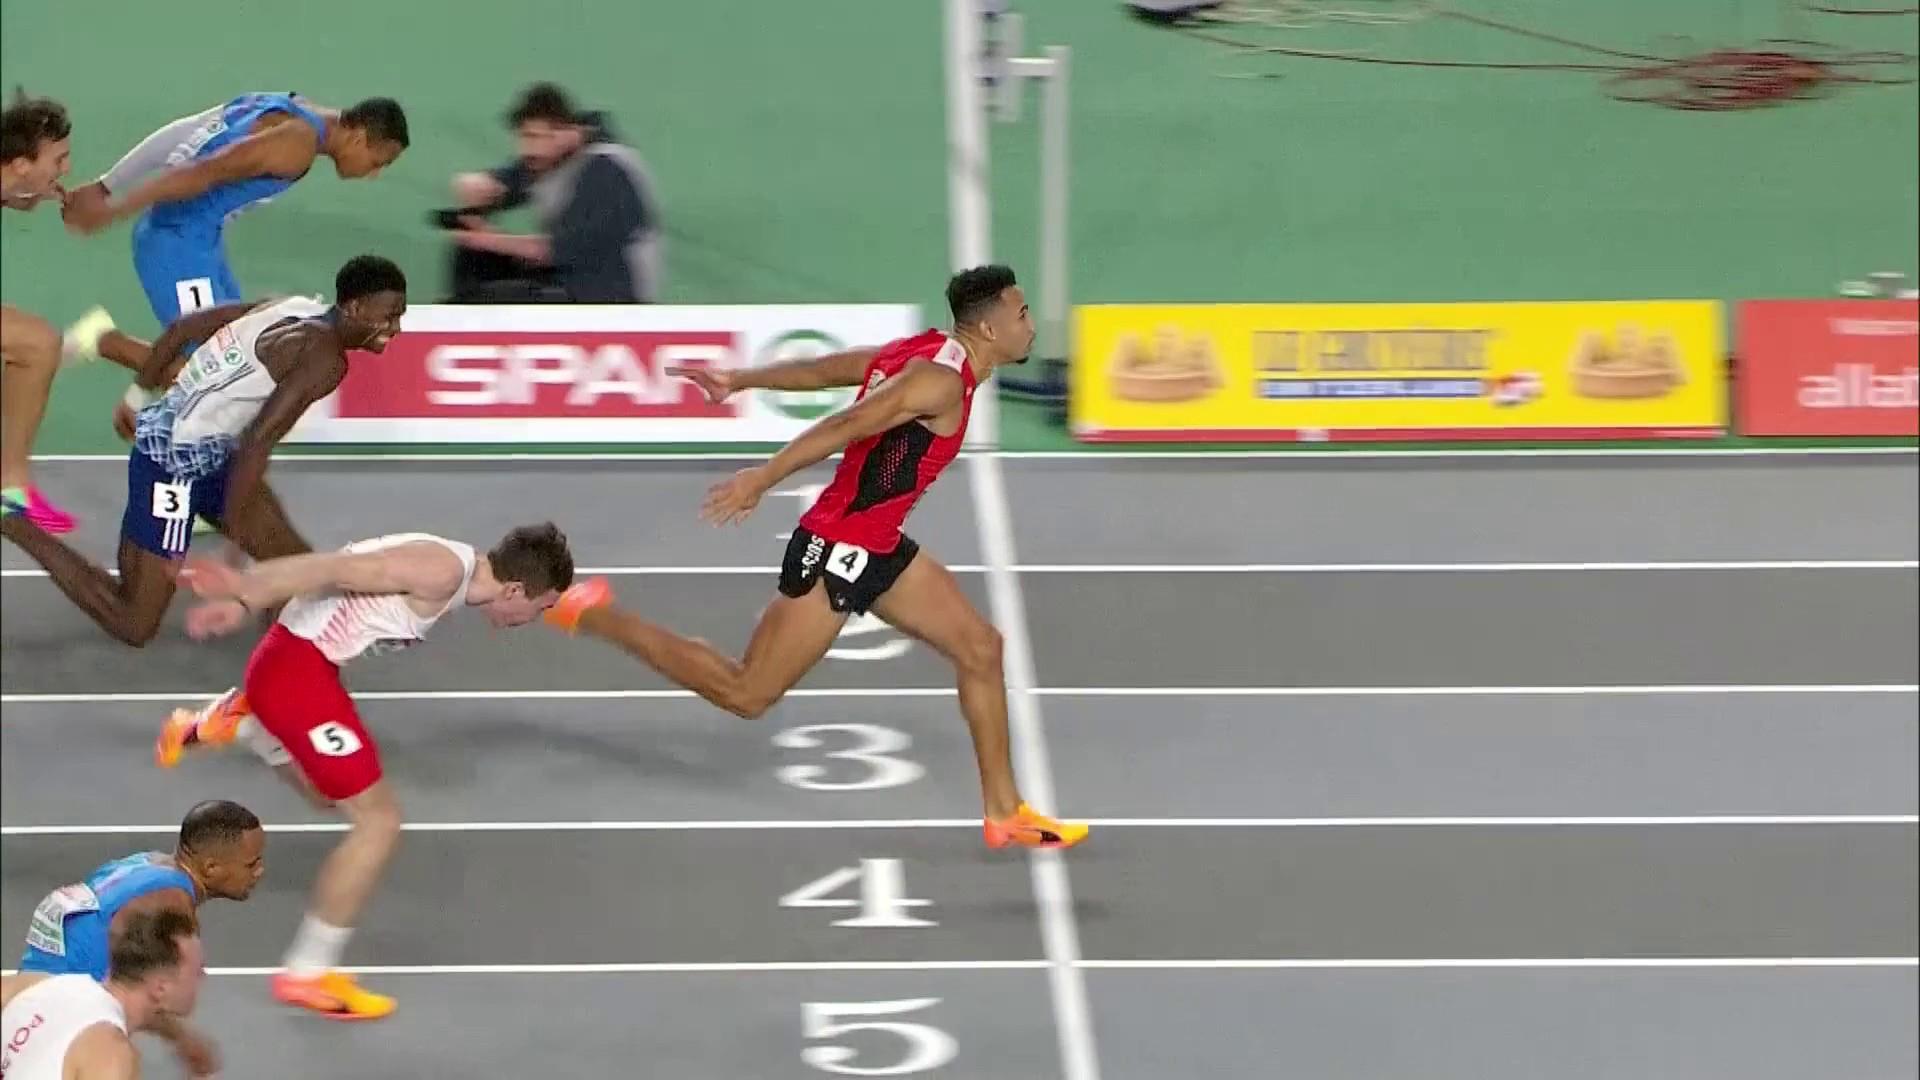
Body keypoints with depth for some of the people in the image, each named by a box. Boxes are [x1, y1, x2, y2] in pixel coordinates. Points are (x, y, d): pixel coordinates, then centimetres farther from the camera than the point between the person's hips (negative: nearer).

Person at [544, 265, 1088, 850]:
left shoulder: (920, 352, 8)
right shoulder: (941, 380, -22)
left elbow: (817, 370, 14)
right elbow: (845, 425, -30)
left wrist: (738, 381, 22)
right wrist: (762, 479, -35)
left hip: (878, 549, 10)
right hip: (836, 551, -10)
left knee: (980, 648, 7)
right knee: (746, 695, -1)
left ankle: (1005, 811, 14)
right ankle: (593, 616, 8)